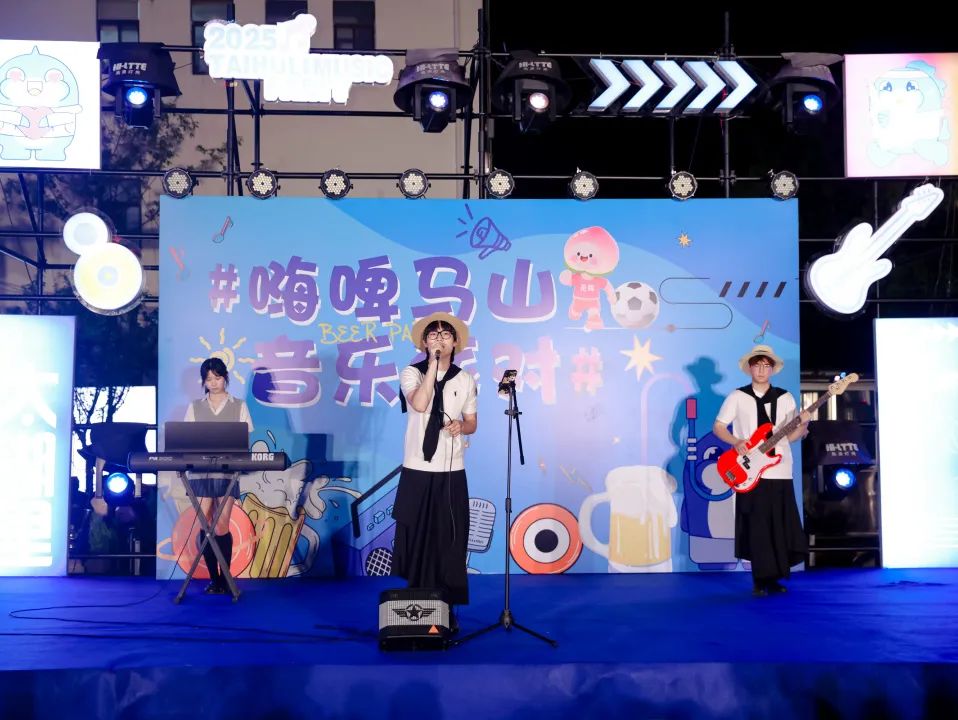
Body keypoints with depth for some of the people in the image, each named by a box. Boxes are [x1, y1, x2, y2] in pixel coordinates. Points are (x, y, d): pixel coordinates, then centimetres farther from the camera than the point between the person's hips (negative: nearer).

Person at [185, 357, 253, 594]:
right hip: (200, 472, 2)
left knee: (221, 527, -6)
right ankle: (214, 579, 8)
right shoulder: (195, 407, 12)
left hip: (227, 472, -2)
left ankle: (225, 578, 7)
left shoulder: (238, 406, 7)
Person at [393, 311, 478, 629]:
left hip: (451, 473, 2)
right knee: (418, 540, 2)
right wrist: (433, 363, -21)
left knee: (450, 542, 2)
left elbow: (472, 422, 13)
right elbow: (419, 404, -22)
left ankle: (447, 609, 13)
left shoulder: (465, 380, 6)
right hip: (417, 471, -2)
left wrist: (460, 427, -10)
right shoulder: (412, 373, -2)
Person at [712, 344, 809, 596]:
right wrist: (736, 442, -11)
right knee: (756, 528, -4)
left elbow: (789, 437, 11)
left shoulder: (785, 398, 10)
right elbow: (718, 427, 5)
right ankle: (760, 579, 5)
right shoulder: (738, 397, 3)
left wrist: (803, 426, -10)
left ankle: (773, 577, 14)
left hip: (780, 473, 3)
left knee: (780, 528, 2)